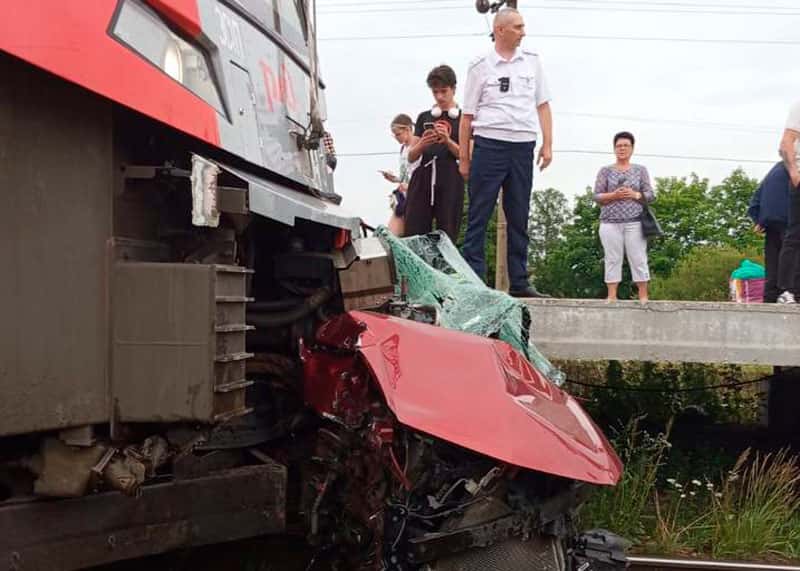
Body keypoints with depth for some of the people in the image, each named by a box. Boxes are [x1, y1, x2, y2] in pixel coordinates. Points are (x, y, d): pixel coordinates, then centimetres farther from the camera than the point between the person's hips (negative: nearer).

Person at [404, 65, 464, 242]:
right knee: (413, 233, -7)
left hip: (450, 181, -2)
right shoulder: (424, 117, 16)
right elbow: (411, 157, 13)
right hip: (422, 179, 3)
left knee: (446, 236, -6)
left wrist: (447, 140, -14)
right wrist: (423, 144, -8)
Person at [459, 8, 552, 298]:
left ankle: (519, 282, 14)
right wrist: (464, 159, 0)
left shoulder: (532, 61, 12)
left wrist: (548, 144, 4)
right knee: (479, 217, -2)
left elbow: (543, 105, 13)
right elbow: (468, 115, 2)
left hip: (523, 147, 4)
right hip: (489, 145, -4)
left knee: (519, 219, 8)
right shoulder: (481, 65, 1)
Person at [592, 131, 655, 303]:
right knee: (613, 259, -2)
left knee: (638, 259, -3)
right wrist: (614, 195, -13)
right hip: (610, 222, 0)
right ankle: (612, 296, 0)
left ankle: (643, 296, 2)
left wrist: (635, 195, -11)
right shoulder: (605, 171, 10)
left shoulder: (640, 170, 12)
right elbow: (597, 196, 4)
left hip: (634, 222, 0)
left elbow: (650, 196, 8)